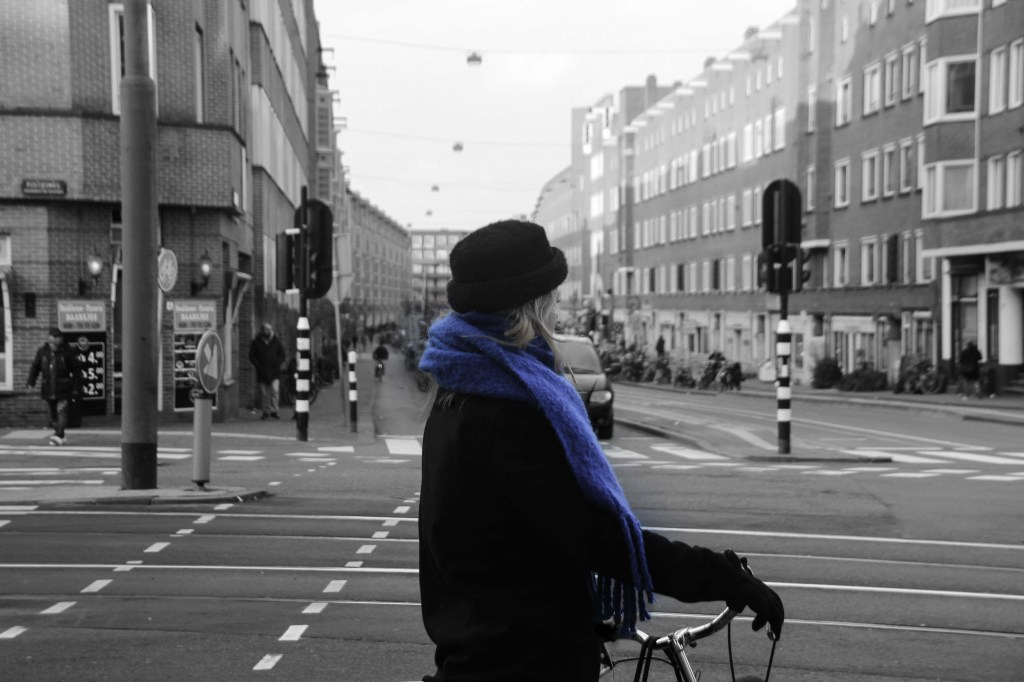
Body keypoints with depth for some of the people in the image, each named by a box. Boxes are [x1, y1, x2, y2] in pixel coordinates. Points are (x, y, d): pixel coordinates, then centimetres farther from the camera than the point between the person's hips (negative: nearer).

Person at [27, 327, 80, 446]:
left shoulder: (65, 352, -4)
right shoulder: (42, 351, 2)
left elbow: (75, 370, 1)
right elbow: (35, 367, 10)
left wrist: (75, 388, 0)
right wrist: (30, 382, -1)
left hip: (62, 388, -4)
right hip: (48, 387, 4)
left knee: (61, 410, -15)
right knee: (53, 413, 9)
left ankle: (59, 435, -22)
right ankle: (61, 436, 21)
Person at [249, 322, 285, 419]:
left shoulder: (276, 341, 7)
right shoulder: (256, 342, 4)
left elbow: (282, 354, 14)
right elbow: (252, 356, 7)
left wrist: (279, 363, -3)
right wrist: (258, 366, -6)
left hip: (274, 371, 0)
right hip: (262, 372, 0)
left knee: (275, 390, -14)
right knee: (264, 393, 4)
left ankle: (274, 411, -7)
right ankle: (266, 412, 13)